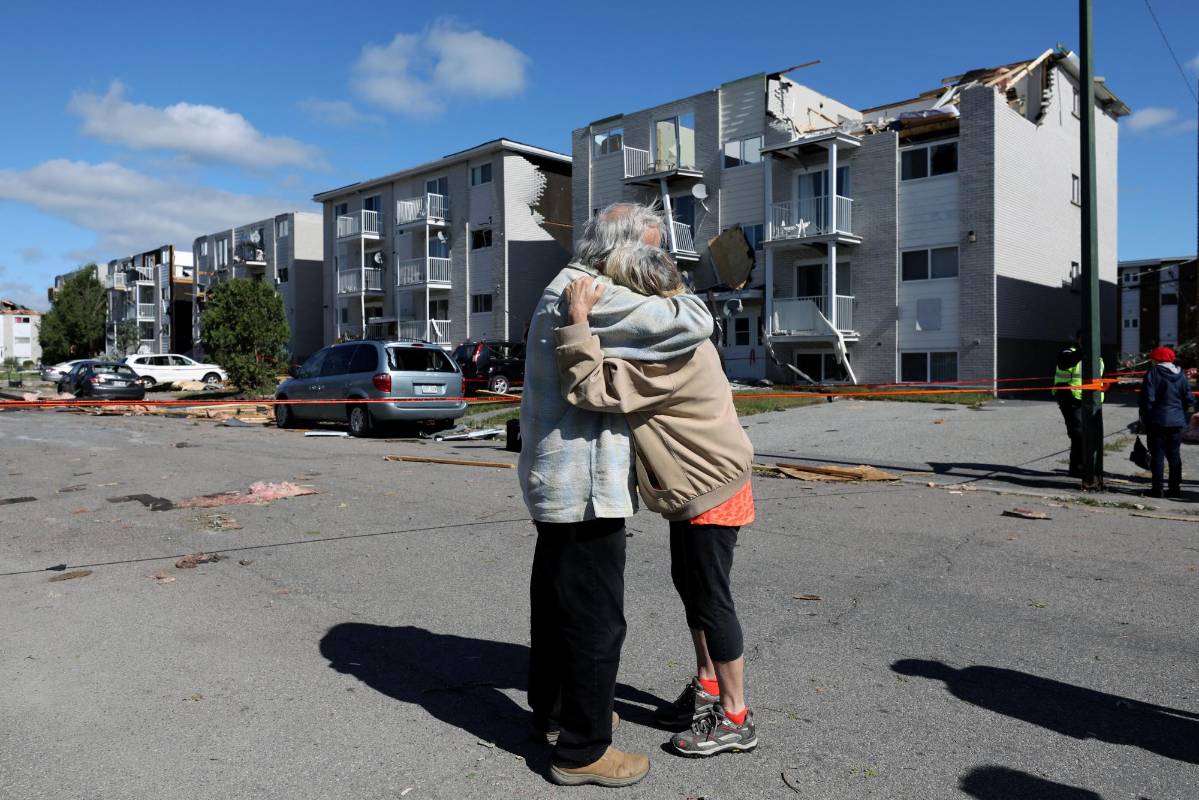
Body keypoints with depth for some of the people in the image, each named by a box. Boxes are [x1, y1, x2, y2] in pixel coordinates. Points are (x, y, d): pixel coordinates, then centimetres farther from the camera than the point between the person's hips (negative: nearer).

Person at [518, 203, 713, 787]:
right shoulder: (593, 298, -19)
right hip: (583, 488, -11)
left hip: (556, 482, 11)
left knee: (555, 601, 21)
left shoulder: (563, 290, 15)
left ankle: (552, 712, 39)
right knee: (596, 619, 0)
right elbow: (693, 323, -22)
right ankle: (581, 750, 14)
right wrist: (674, 296, -1)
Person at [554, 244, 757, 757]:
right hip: (694, 486, 10)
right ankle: (707, 684, 37)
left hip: (712, 489, -10)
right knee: (688, 582, 20)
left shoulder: (668, 355, -29)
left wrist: (578, 319, -33)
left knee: (711, 597, 0)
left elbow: (594, 389, -36)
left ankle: (735, 719, 15)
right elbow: (617, 376, 15)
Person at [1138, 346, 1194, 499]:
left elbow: (1147, 398, -15)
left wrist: (1144, 417, -4)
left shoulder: (1153, 372, -10)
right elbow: (1189, 400, 6)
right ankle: (1175, 488, 15)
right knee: (1174, 455, 12)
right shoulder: (1181, 374, 6)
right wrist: (1180, 411, 21)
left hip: (1157, 421, -5)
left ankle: (1157, 489, 0)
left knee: (1157, 454, 0)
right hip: (1177, 421, 5)